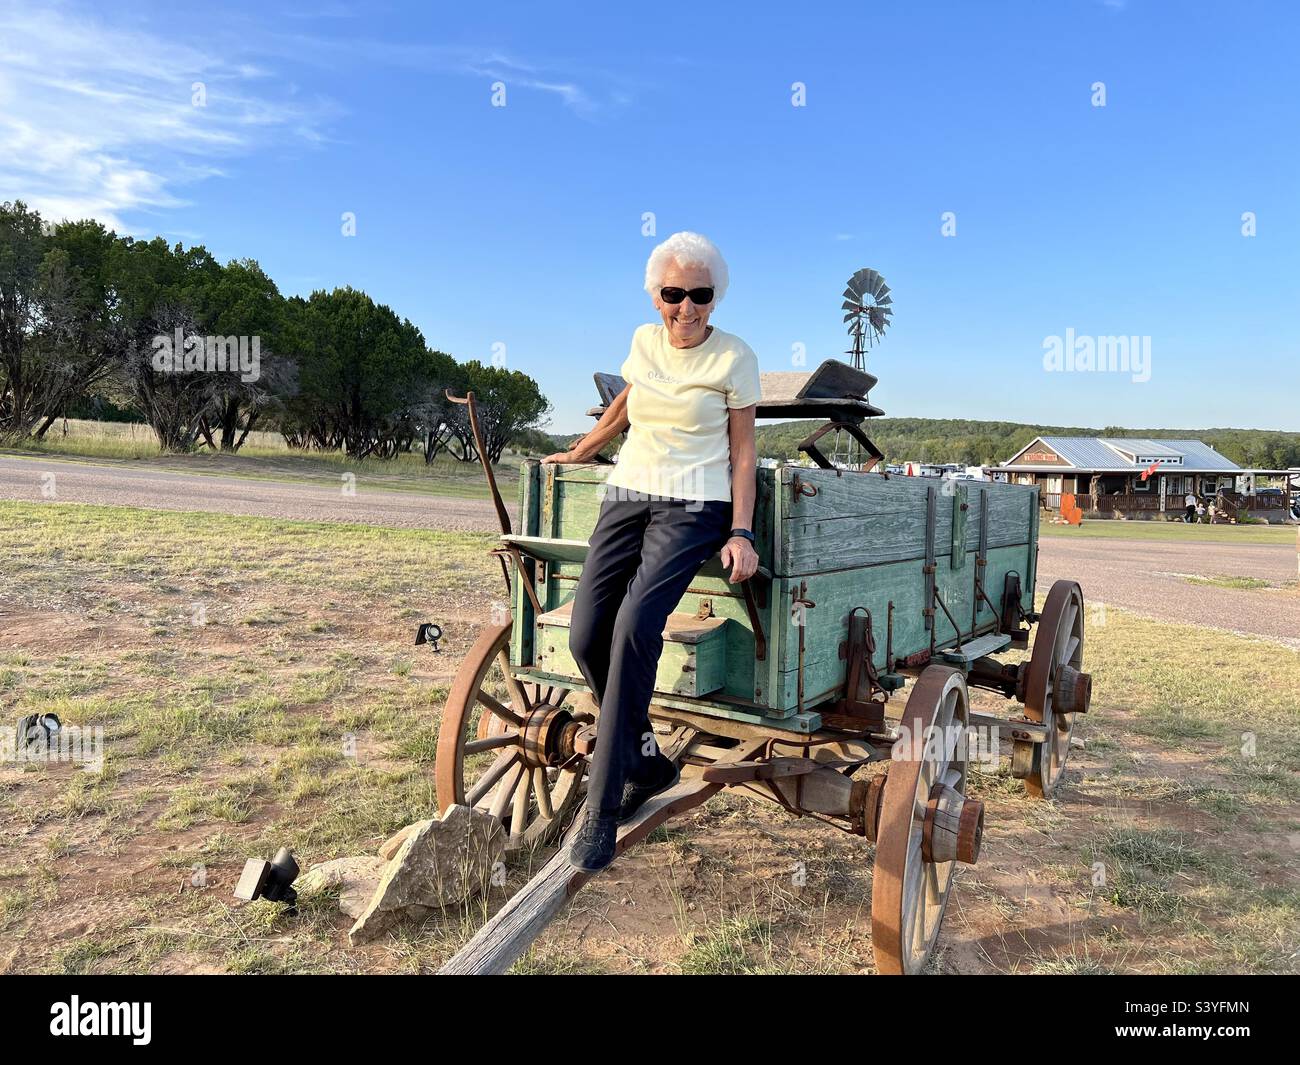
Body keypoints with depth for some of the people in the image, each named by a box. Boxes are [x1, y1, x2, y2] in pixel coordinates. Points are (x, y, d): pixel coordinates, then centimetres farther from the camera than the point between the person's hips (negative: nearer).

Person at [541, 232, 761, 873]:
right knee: (586, 636, -12)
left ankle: (601, 808, -18)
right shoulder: (644, 341, 11)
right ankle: (648, 764, 10)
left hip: (693, 507, -5)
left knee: (635, 625, -27)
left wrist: (741, 533, -10)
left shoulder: (734, 357, -1)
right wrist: (578, 452, 36)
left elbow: (742, 449, -1)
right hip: (626, 496, 5)